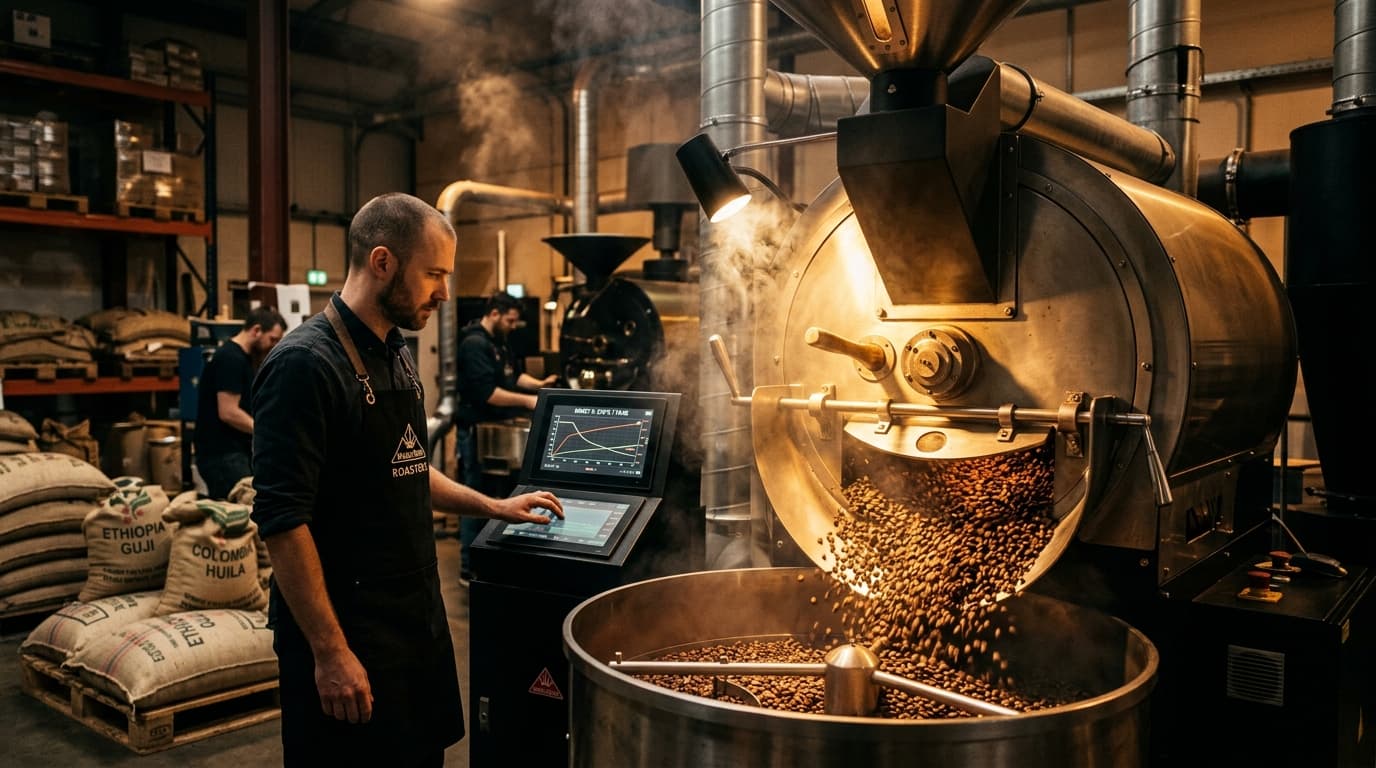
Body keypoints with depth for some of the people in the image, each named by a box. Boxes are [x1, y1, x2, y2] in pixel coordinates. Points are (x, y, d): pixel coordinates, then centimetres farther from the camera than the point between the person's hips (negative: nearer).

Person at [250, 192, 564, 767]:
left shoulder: (397, 356, 9)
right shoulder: (306, 365, -18)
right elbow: (282, 520, -22)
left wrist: (491, 506, 21)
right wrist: (329, 652, -22)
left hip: (419, 622, 8)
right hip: (347, 637, -8)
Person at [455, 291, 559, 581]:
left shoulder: (499, 342, 14)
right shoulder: (474, 344, -19)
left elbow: (515, 373, 18)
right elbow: (486, 393, -27)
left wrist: (539, 384, 0)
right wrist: (527, 401, -26)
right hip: (478, 432, -10)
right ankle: (469, 567, 3)